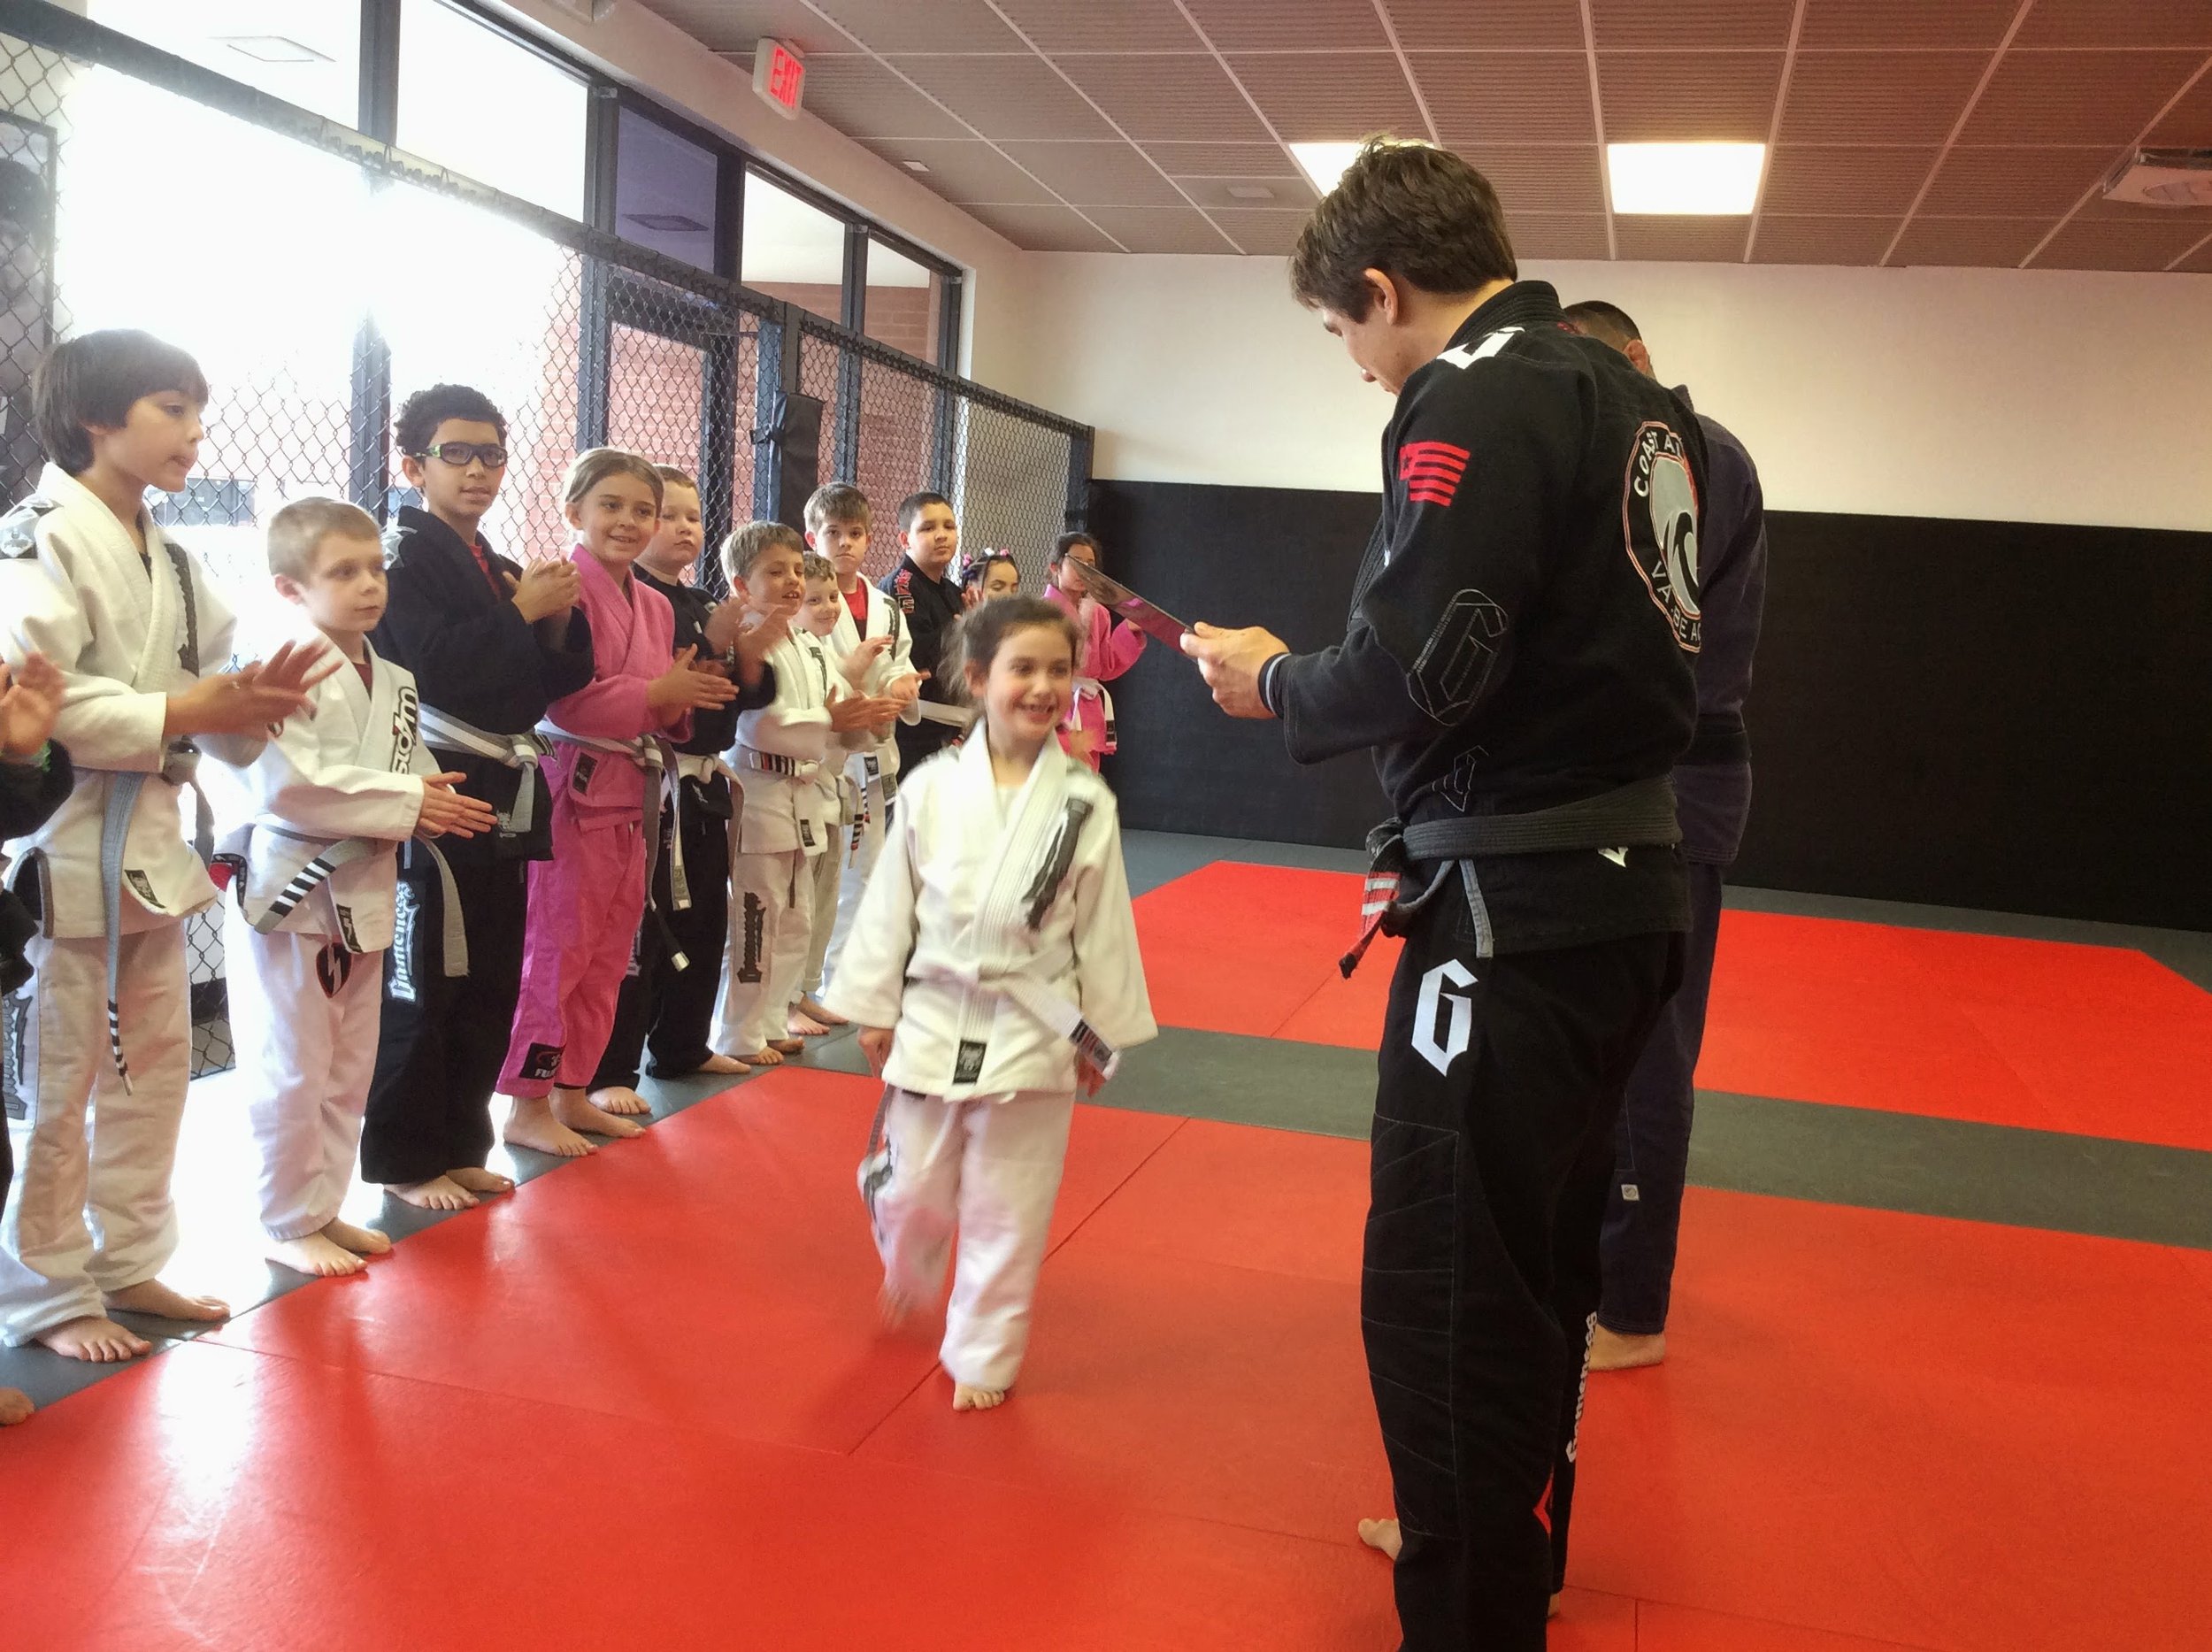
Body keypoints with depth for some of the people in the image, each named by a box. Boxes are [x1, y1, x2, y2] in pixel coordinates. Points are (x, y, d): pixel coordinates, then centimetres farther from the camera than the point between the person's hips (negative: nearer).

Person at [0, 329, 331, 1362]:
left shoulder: (170, 563, 13)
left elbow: (204, 698, 15)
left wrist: (252, 704, -7)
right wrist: (184, 712, -22)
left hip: (153, 844, 8)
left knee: (153, 1068, 16)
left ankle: (128, 1264, 30)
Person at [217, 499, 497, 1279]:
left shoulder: (393, 681, 10)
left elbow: (415, 777, 16)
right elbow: (287, 784, -25)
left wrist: (436, 806, -7)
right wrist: (404, 803, -20)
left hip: (363, 894, 8)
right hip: (291, 890, -8)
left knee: (349, 1070, 17)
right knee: (292, 1074, 1)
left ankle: (324, 1208, 31)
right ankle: (289, 1225, 16)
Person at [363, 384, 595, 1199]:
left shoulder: (499, 568, 17)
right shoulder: (405, 556, -7)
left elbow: (555, 680, 16)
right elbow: (437, 666, -21)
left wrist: (560, 618, -2)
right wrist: (522, 609, -15)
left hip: (501, 796, 8)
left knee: (491, 985, 12)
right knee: (421, 987, -2)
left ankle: (459, 1144, 24)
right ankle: (405, 1159, 11)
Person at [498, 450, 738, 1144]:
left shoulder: (656, 606, 13)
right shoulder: (565, 588, -12)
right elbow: (563, 697, -21)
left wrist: (682, 703, -2)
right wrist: (655, 692, -19)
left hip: (633, 792, 8)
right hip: (574, 788, -8)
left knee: (608, 955, 14)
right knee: (557, 950, -4)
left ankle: (573, 1091, 25)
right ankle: (527, 1099, 8)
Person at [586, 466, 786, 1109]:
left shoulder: (703, 606, 14)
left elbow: (742, 696, 14)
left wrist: (750, 656, -6)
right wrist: (712, 646, -23)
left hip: (702, 781, 9)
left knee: (703, 920, 16)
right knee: (637, 928, -8)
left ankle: (682, 1047, 31)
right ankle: (608, 1072, 1)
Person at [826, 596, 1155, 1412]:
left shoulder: (1086, 805, -7)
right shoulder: (930, 789, -6)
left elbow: (1103, 928, -1)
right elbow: (891, 904, 2)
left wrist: (1102, 1037, 3)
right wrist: (876, 1008, 4)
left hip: (1033, 1032, -1)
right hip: (933, 1022, 1)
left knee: (1007, 1212, 8)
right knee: (912, 1192, 14)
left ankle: (983, 1355, 28)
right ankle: (908, 1284, 47)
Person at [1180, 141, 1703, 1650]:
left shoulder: (1476, 404, -15)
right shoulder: (1632, 399, 15)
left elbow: (1418, 672, -23)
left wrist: (1273, 681, -2)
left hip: (1521, 909, -11)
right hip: (1627, 884, 11)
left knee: (1447, 1290, -1)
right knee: (1537, 1255, 24)